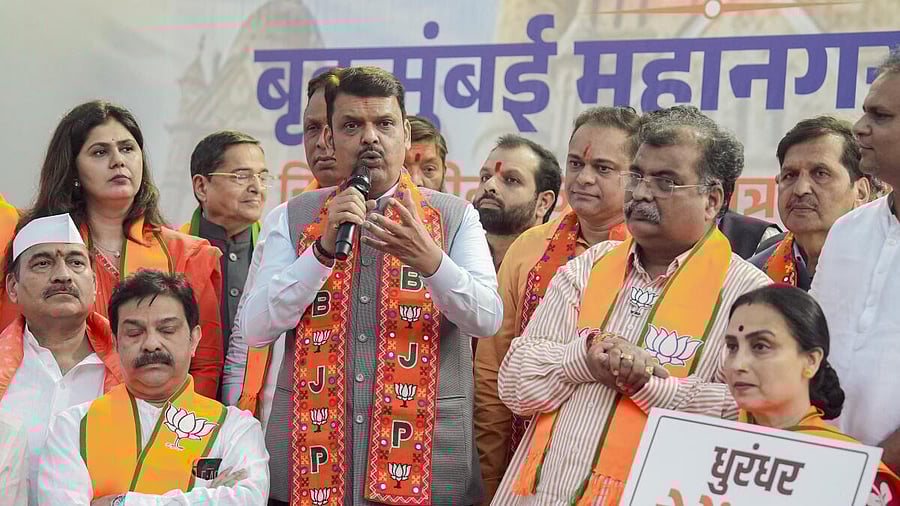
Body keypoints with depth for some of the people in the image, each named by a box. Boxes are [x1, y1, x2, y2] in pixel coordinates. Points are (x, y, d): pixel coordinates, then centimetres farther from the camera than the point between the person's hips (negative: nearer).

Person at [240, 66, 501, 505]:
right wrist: (323, 248, -16)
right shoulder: (293, 219, 5)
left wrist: (431, 261, -27)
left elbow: (487, 320, -10)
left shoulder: (456, 217, 3)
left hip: (423, 453, 0)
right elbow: (255, 329, -5)